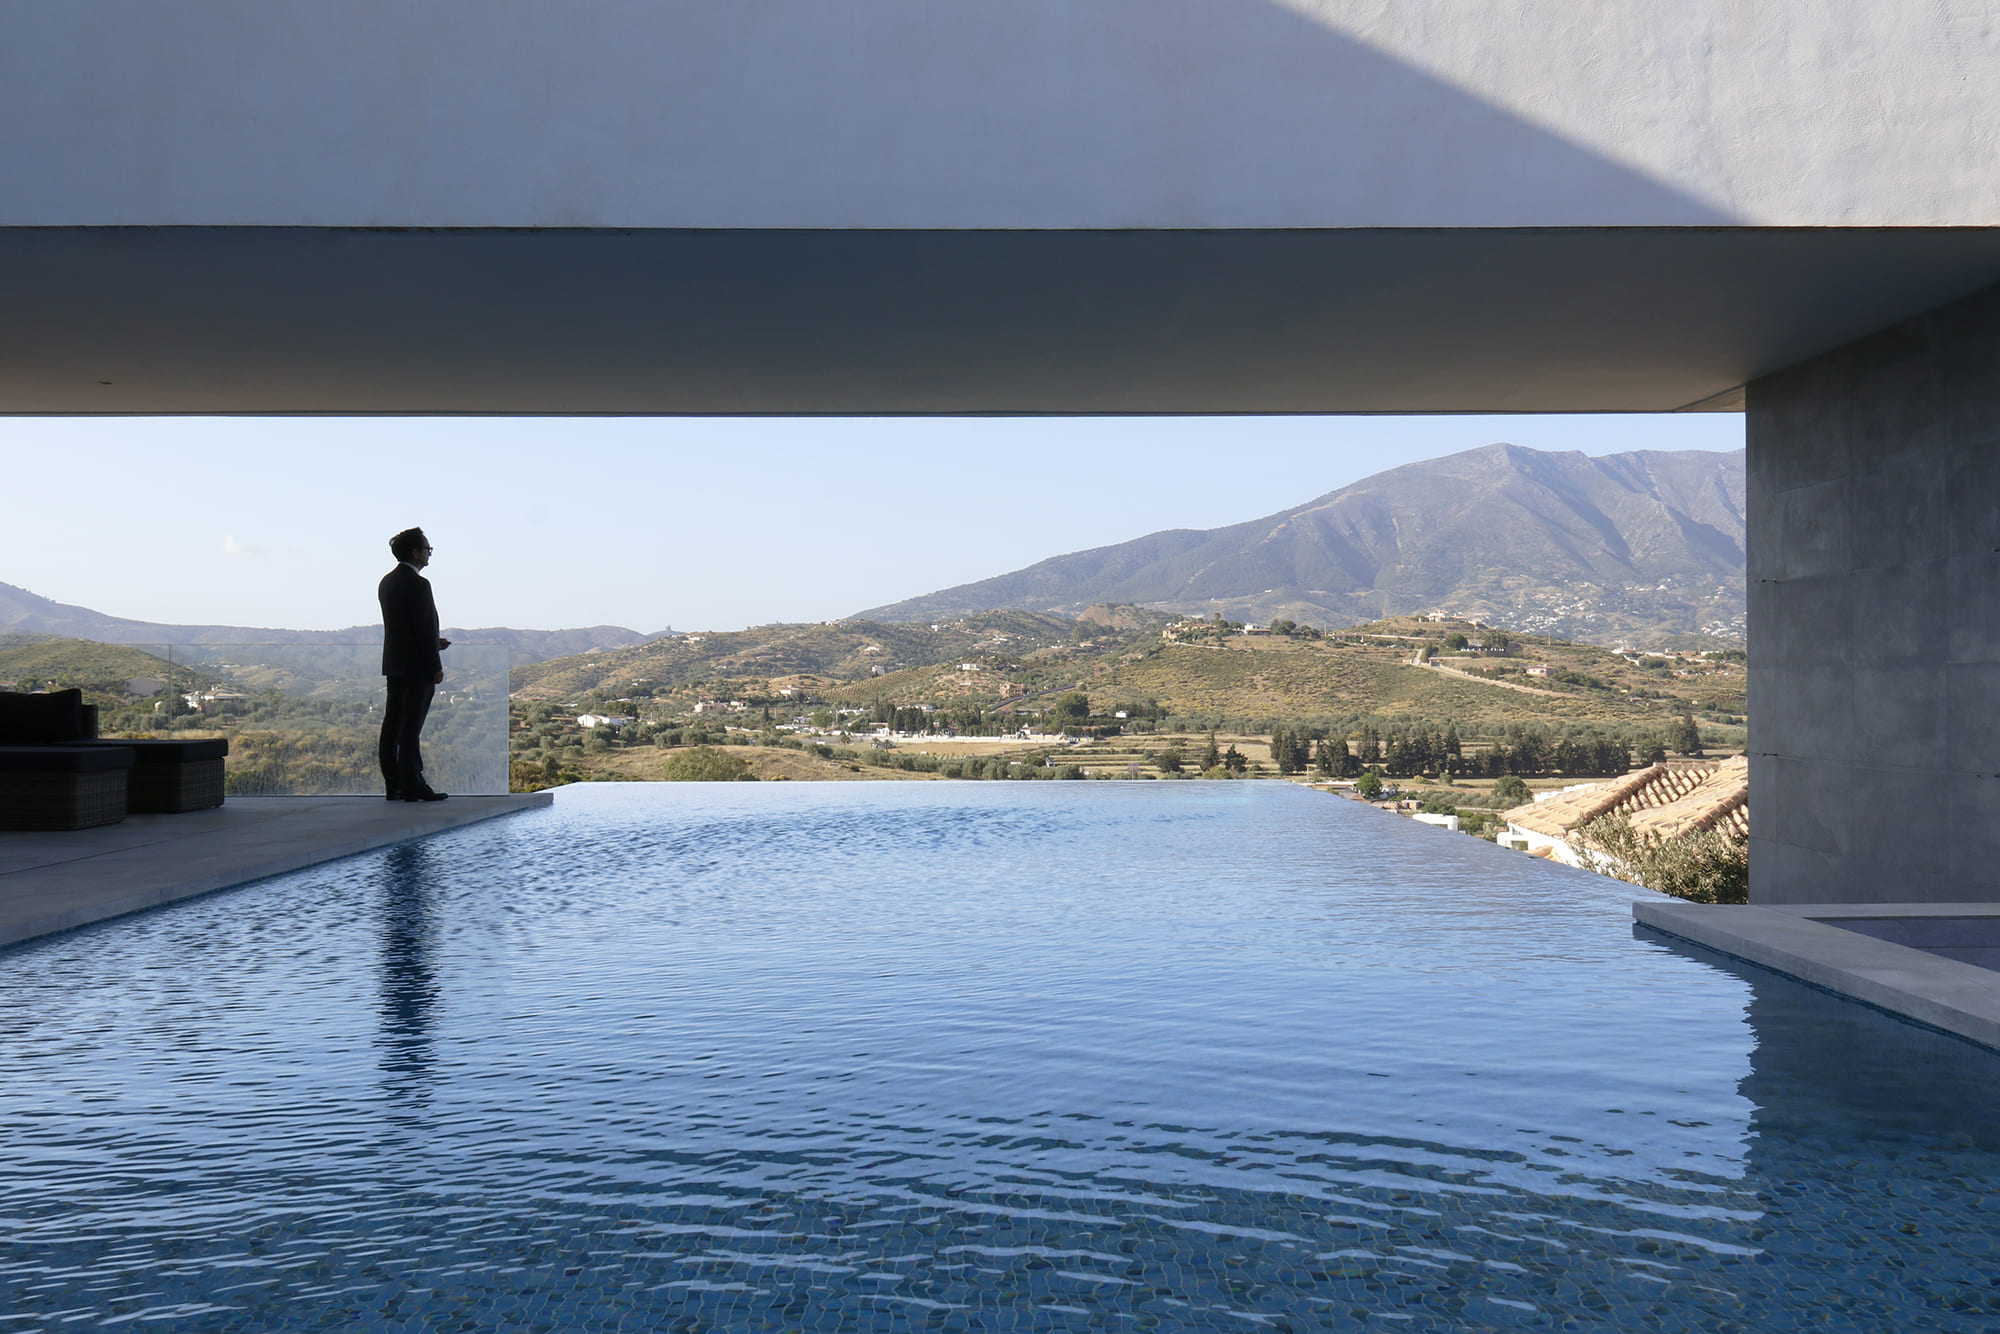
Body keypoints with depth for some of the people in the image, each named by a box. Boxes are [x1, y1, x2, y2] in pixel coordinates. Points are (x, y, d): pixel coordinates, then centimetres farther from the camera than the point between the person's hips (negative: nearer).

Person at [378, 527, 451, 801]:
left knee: (393, 723, 9)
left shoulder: (387, 582, 13)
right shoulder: (418, 584, -15)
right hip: (417, 666, -9)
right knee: (411, 726, -7)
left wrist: (434, 643, 19)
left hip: (393, 665, 9)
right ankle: (412, 785, -6)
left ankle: (393, 784, 13)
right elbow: (424, 629, -18)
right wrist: (436, 667, -13)